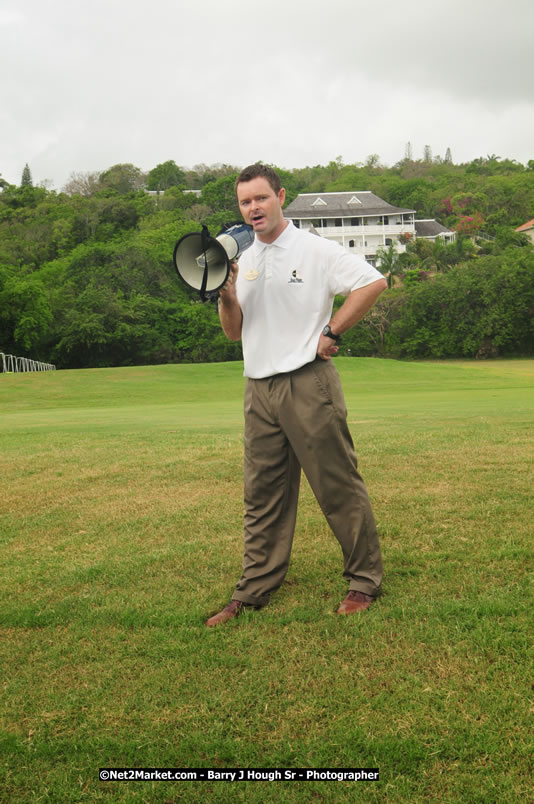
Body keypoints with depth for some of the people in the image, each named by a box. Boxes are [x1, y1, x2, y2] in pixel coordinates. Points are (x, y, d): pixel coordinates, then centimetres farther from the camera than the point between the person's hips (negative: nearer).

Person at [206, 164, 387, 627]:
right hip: (259, 390, 6)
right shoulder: (244, 261, 16)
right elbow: (234, 332, 18)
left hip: (308, 384, -6)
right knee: (262, 497, 9)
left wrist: (332, 332, -11)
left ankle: (365, 581, 12)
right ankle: (253, 593, 16)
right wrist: (226, 297, -1)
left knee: (339, 487, -1)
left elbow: (373, 282, -11)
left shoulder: (313, 249, -4)